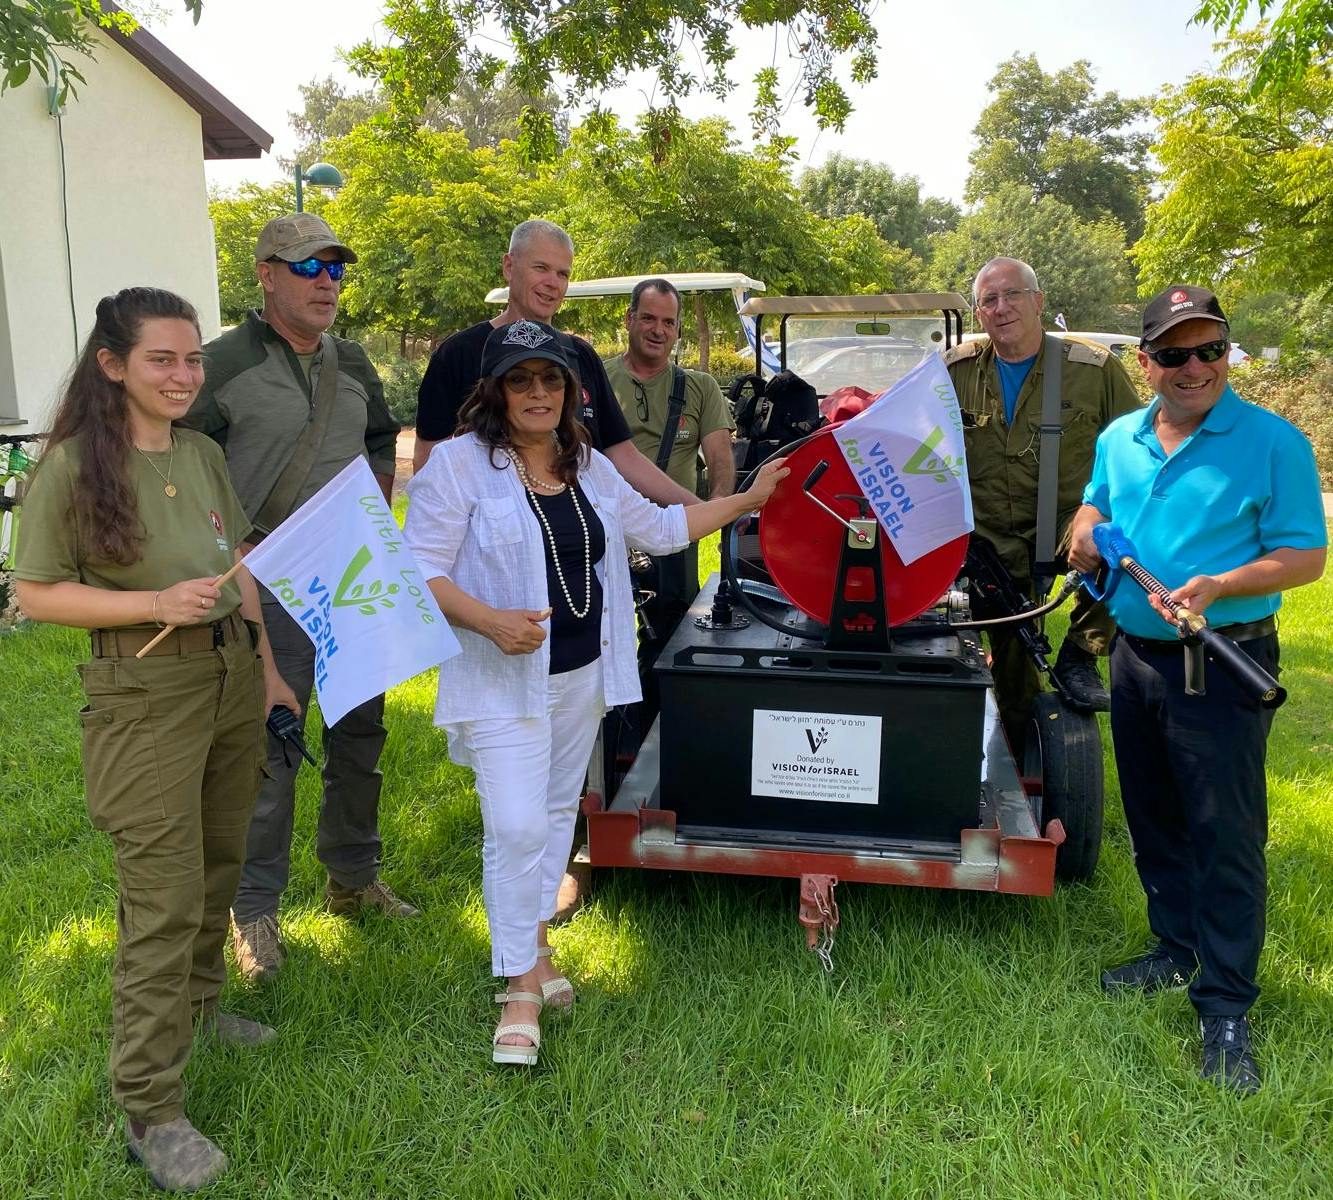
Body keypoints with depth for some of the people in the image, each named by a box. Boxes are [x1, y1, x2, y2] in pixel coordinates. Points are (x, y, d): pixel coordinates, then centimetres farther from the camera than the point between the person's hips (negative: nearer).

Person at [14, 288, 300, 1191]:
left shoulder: (205, 456, 6)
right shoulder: (74, 465, -11)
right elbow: (36, 593, -9)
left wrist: (268, 672, 14)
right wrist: (157, 603, -20)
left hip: (233, 678, 6)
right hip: (144, 693, -6)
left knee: (219, 868, 17)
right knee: (164, 899, -4)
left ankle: (195, 1007, 41)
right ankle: (150, 1109, 9)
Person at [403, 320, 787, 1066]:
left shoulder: (589, 467, 10)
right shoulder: (460, 464, -10)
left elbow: (659, 528, 19)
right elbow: (421, 571, -13)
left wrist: (749, 501, 18)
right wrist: (492, 622, -28)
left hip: (584, 673, 6)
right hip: (506, 679, -6)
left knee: (557, 814, 16)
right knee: (515, 827, -9)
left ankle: (536, 946, 35)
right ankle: (521, 987, 7)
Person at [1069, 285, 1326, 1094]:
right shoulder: (1120, 440, 7)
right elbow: (1095, 507, 24)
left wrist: (1219, 586, -26)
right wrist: (1087, 534, 1)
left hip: (1224, 668, -6)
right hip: (1136, 656, 6)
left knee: (1226, 836, -2)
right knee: (1154, 820, 17)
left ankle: (1226, 1007, 10)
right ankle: (1177, 951, 35)